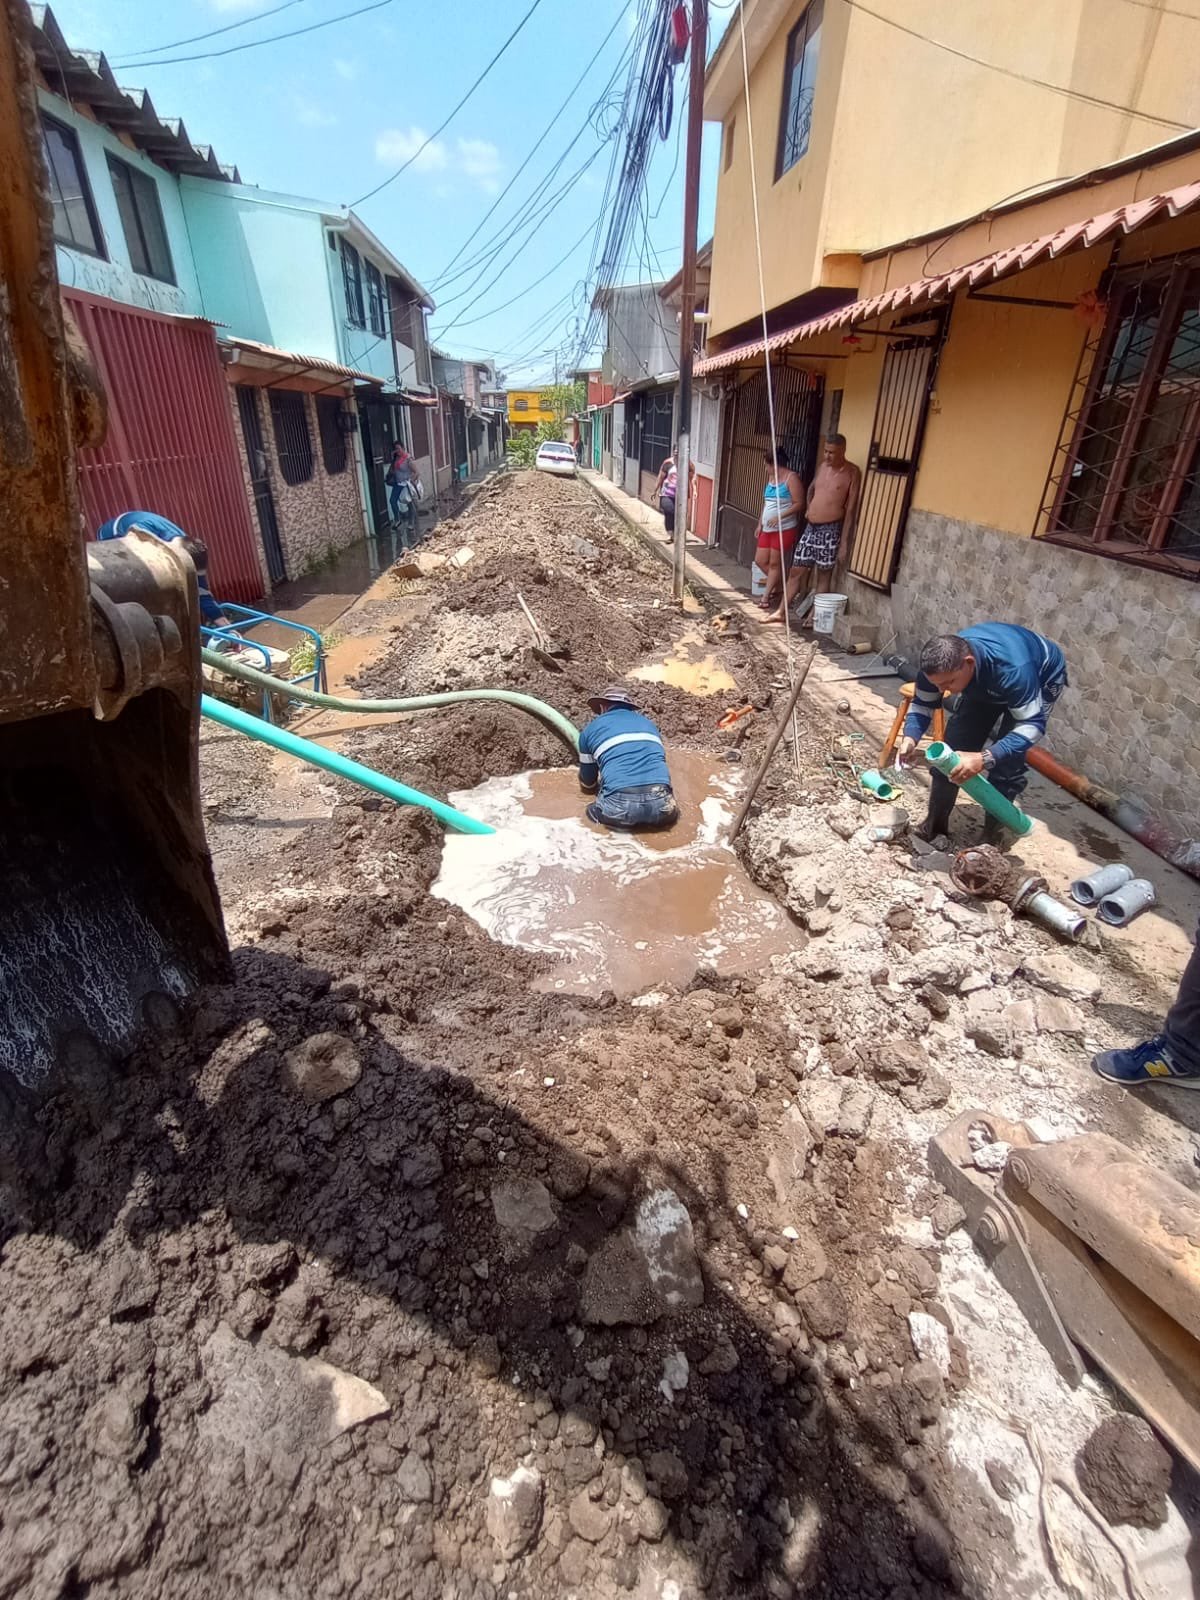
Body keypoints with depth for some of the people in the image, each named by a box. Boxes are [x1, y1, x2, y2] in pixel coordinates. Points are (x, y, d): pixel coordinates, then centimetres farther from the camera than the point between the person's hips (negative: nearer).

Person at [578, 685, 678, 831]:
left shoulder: (591, 729, 21)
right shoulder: (648, 723, 29)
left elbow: (587, 783, 31)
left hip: (620, 806, -2)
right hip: (659, 803, 2)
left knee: (594, 811, 30)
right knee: (669, 811, 36)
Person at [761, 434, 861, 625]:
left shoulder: (852, 473, -8)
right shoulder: (822, 466, 10)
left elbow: (851, 509, -11)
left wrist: (844, 541, -14)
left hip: (830, 530, -6)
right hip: (810, 527, 6)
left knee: (823, 575, 3)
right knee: (796, 571, 7)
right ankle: (780, 613, 13)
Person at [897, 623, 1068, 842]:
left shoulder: (1013, 669, -45)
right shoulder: (939, 665, -31)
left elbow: (1032, 724, -38)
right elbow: (922, 704, -14)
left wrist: (984, 759, -52)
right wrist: (910, 737, -35)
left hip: (1042, 678, -4)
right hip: (987, 683, 5)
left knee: (1008, 760, -17)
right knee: (956, 743, -5)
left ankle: (994, 831, -1)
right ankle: (936, 821, 8)